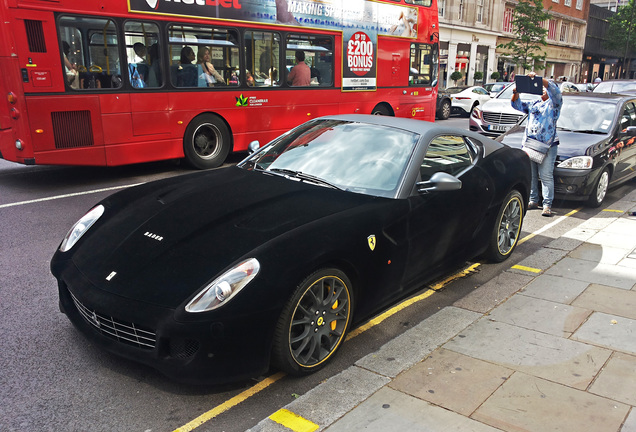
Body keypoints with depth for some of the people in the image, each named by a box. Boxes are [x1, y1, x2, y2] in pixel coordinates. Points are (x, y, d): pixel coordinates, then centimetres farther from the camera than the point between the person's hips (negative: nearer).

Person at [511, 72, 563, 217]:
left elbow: (554, 89, -12)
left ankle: (547, 205, -6)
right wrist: (516, 92, 0)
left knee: (546, 176, -8)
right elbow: (517, 104, 19)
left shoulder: (554, 103, 5)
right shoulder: (533, 104, 22)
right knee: (530, 175, 7)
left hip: (547, 146, -5)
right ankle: (533, 201, 18)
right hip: (529, 144, 6)